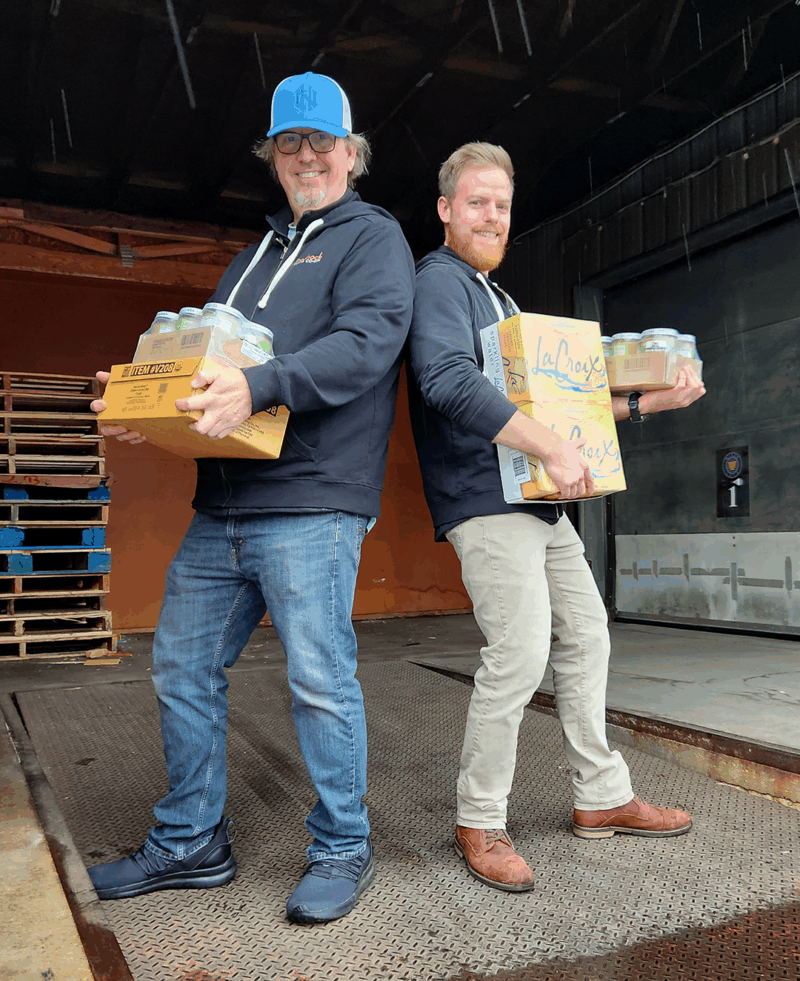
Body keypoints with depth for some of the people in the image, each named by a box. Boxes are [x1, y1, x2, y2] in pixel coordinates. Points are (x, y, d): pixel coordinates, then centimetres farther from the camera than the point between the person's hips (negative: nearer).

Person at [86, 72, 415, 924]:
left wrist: (259, 389, -30)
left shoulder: (373, 237, 2)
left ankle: (342, 850, 16)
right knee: (182, 669, 11)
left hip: (310, 505, -8)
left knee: (320, 680, -4)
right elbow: (207, 357, 24)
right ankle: (191, 844, 28)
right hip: (220, 508, 8)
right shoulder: (255, 256, 25)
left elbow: (367, 341, -16)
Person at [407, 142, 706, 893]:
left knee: (585, 637, 11)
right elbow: (449, 381, -24)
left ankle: (602, 797, 24)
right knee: (519, 655, -13)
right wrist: (553, 448, -27)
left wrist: (648, 402, 19)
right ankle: (479, 824, 4)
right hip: (486, 502, -10)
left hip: (539, 501, 10)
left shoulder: (496, 296, 25)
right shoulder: (438, 280, -6)